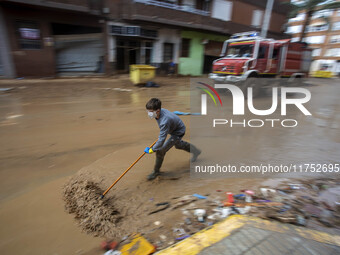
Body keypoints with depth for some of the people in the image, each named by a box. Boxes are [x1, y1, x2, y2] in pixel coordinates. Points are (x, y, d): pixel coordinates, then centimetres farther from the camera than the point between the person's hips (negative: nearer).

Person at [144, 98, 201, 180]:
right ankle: (195, 151, 57)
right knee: (178, 144, 34)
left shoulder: (165, 121, -43)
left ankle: (156, 171, 10)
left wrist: (152, 150, -29)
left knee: (160, 150, -12)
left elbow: (161, 139, -39)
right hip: (173, 129, 9)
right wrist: (161, 134, 16)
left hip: (178, 133, -9)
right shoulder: (160, 111, -18)